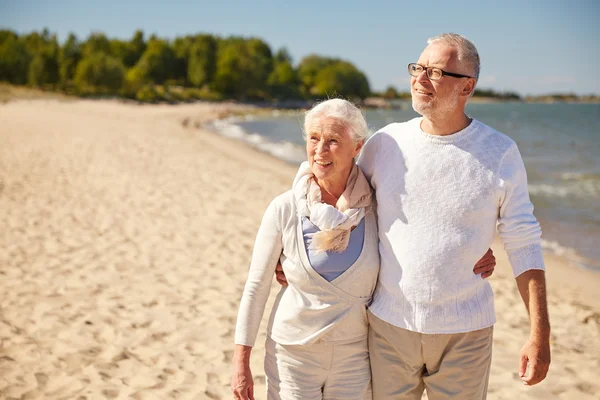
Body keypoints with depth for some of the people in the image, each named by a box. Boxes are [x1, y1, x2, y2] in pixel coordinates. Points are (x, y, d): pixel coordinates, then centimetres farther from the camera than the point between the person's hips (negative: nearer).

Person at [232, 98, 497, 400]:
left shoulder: (376, 208, -9)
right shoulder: (284, 209, -11)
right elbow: (256, 287, -5)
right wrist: (241, 364, -4)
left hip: (355, 357, 1)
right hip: (292, 355, -1)